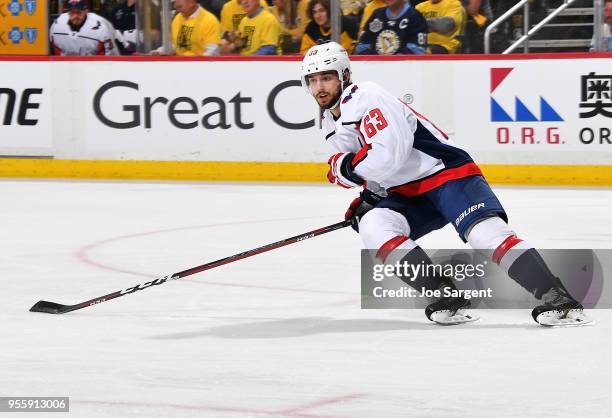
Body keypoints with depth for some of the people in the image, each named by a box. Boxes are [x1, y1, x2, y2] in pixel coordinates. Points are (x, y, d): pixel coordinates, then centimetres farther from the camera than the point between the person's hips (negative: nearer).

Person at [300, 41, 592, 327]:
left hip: (446, 171, -8)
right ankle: (447, 297, -23)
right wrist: (367, 198, 11)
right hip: (406, 196, 8)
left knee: (486, 232, -28)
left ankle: (557, 299, -29)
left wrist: (346, 166, -14)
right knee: (372, 226, -21)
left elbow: (391, 151, -28)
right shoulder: (331, 125, 16)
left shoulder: (366, 96, -15)